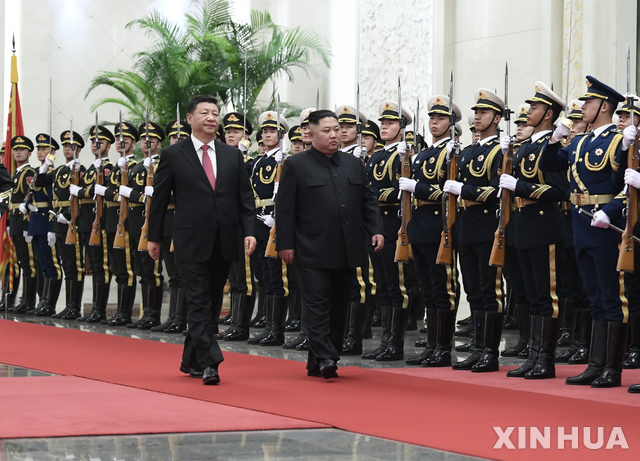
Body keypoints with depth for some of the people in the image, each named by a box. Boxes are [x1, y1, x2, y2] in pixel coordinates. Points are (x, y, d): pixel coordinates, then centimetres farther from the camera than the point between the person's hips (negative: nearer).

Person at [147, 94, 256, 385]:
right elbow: (159, 199, 4)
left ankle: (191, 360, 23)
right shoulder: (173, 155, 0)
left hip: (223, 243, 4)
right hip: (192, 242, -4)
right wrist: (154, 237, 4)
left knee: (211, 303, 11)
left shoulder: (233, 156, 10)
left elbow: (245, 197, 9)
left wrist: (249, 230, -3)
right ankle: (209, 363, -14)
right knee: (199, 303, -9)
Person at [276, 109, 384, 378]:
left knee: (338, 306, 7)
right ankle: (324, 358, -14)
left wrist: (376, 230, 3)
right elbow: (285, 208, -3)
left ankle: (317, 365, 14)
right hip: (313, 252, -5)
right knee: (317, 304, -11)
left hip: (346, 252, 5)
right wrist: (285, 244, -9)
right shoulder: (296, 166, -1)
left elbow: (368, 200, 17)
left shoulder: (352, 164, 14)